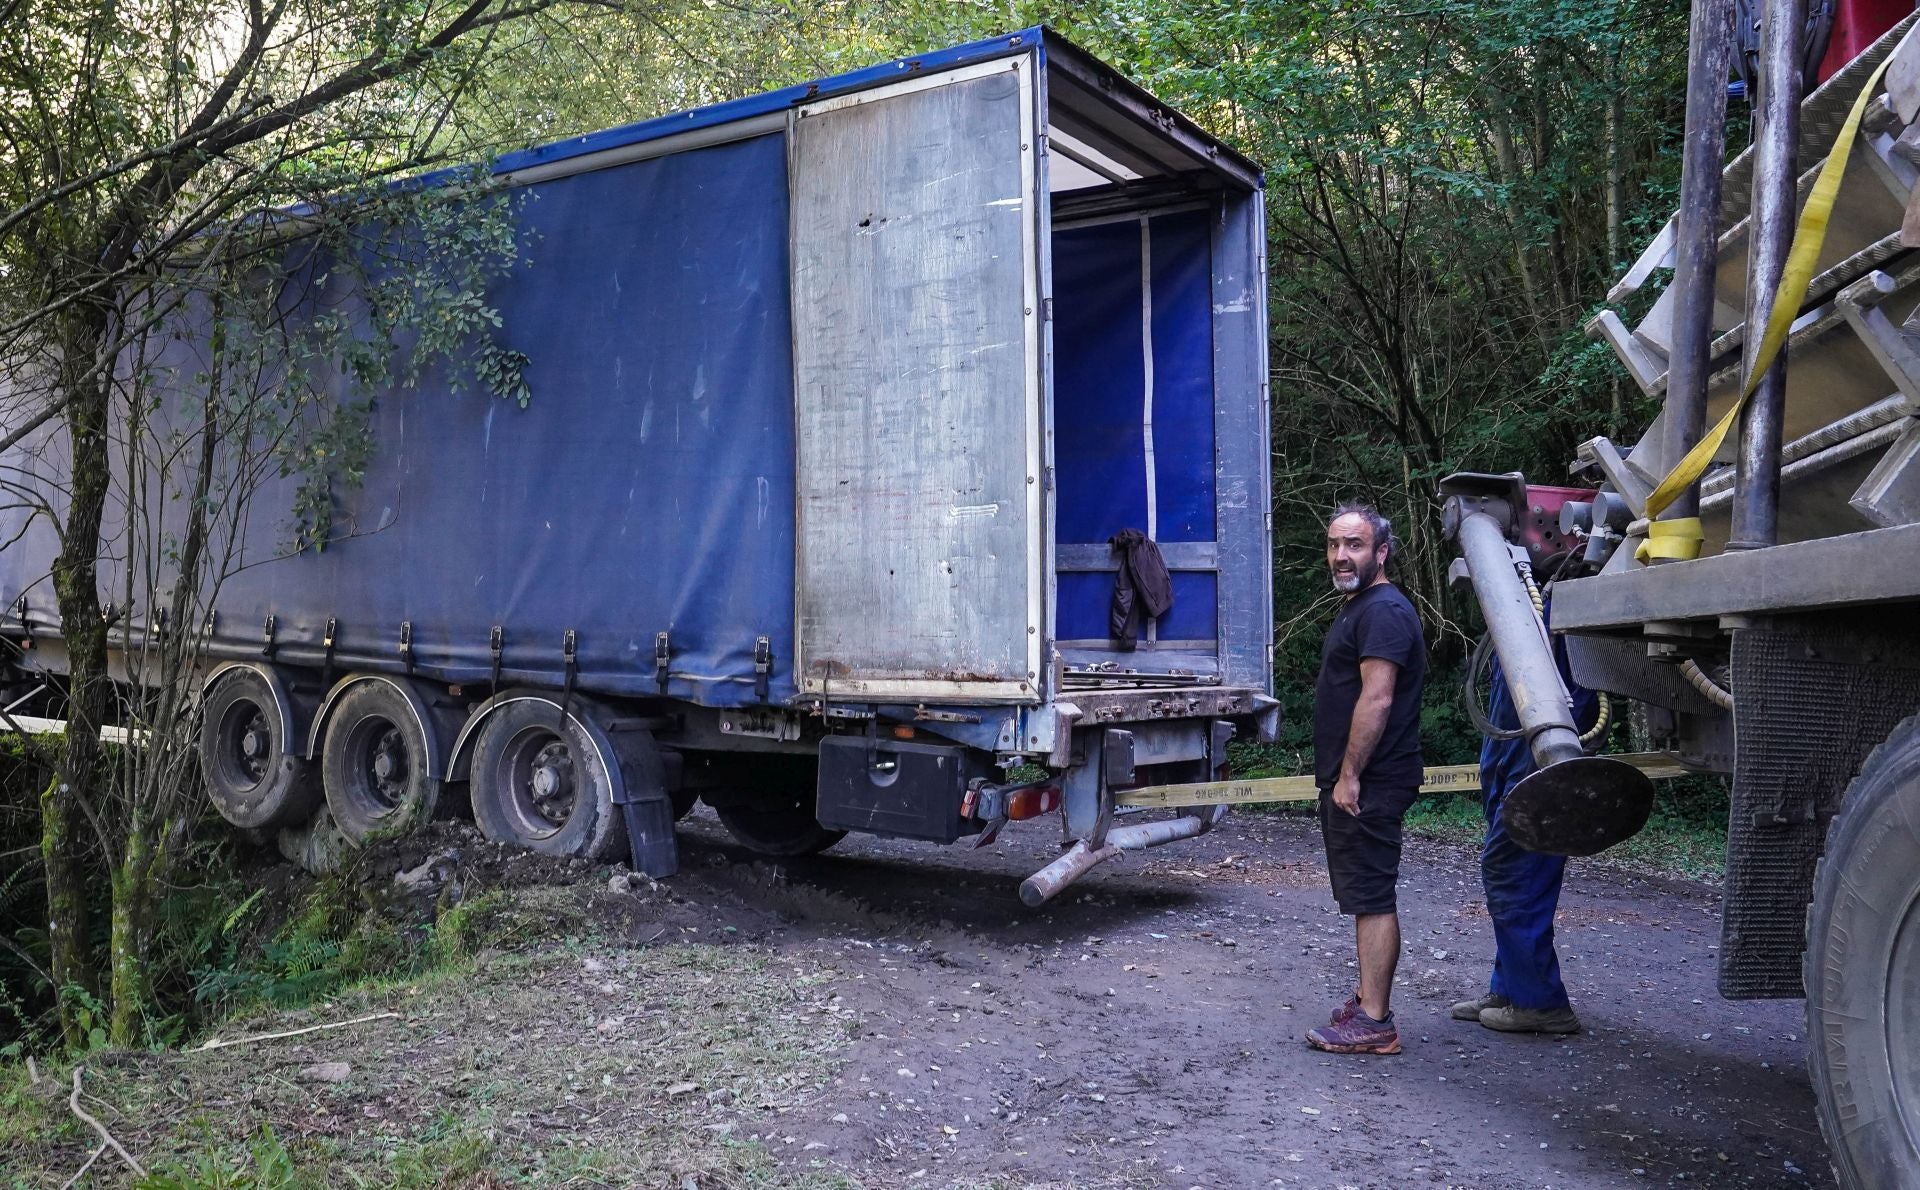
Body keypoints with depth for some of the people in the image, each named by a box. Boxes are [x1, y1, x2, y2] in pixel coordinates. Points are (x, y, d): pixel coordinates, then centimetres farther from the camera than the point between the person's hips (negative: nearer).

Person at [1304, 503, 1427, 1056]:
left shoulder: (1384, 611, -15)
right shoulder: (1357, 609, 19)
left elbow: (1376, 699, -23)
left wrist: (1349, 776, -21)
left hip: (1367, 785, -11)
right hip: (1350, 781, 11)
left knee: (1372, 897, -8)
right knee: (1365, 894, 17)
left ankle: (1374, 1023, -5)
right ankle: (1370, 996, 27)